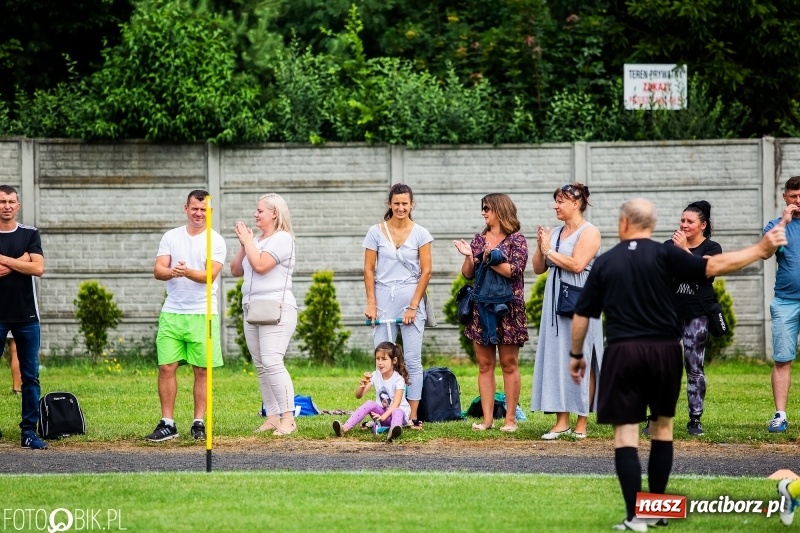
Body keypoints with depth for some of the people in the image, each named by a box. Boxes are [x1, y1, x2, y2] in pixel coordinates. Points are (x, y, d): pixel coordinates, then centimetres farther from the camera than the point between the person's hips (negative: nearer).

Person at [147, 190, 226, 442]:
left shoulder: (215, 241, 1)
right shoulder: (171, 237, 9)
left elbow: (210, 275, -12)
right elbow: (158, 270, -1)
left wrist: (188, 272, -30)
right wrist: (172, 272, -24)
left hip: (203, 314, -2)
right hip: (172, 312, 2)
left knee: (202, 370, 1)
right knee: (166, 368, -2)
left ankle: (199, 423, 9)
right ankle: (167, 424, 4)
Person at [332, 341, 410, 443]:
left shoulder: (398, 379, -14)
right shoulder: (375, 376, 0)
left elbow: (396, 404, -24)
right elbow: (358, 396, -3)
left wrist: (383, 416, -40)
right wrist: (362, 386, -27)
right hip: (381, 412, 4)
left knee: (397, 412, -38)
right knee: (369, 403, -26)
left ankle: (393, 432, -74)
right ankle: (345, 428, -43)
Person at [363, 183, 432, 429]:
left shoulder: (420, 234, 1)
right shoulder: (376, 232, 4)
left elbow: (426, 271, -1)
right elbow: (369, 270, 4)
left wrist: (413, 306, -7)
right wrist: (371, 304, -3)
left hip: (411, 298, -1)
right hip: (384, 298, 1)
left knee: (413, 360, -1)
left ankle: (413, 416, 0)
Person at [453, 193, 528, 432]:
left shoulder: (516, 240, -2)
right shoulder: (479, 239, 13)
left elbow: (514, 271, -14)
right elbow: (468, 274, 11)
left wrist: (488, 259, -10)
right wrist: (469, 257, -7)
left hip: (507, 309, -5)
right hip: (481, 307, 5)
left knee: (508, 364, -1)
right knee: (484, 365, 4)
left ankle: (510, 419, 2)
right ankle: (487, 419, 6)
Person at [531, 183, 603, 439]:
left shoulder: (589, 232, -5)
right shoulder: (555, 233, 15)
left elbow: (577, 264, -18)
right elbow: (538, 268, 16)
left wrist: (550, 251, -8)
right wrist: (540, 247, -1)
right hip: (555, 303, 7)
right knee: (556, 360, 2)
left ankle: (582, 423, -1)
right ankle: (561, 421, 4)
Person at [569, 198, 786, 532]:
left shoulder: (605, 262, 5)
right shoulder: (664, 254, -1)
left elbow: (582, 315, 8)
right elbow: (712, 267, -10)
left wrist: (576, 355, 22)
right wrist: (760, 250, -5)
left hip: (623, 352, -1)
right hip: (664, 350, 1)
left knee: (626, 432, -1)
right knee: (662, 426, 17)